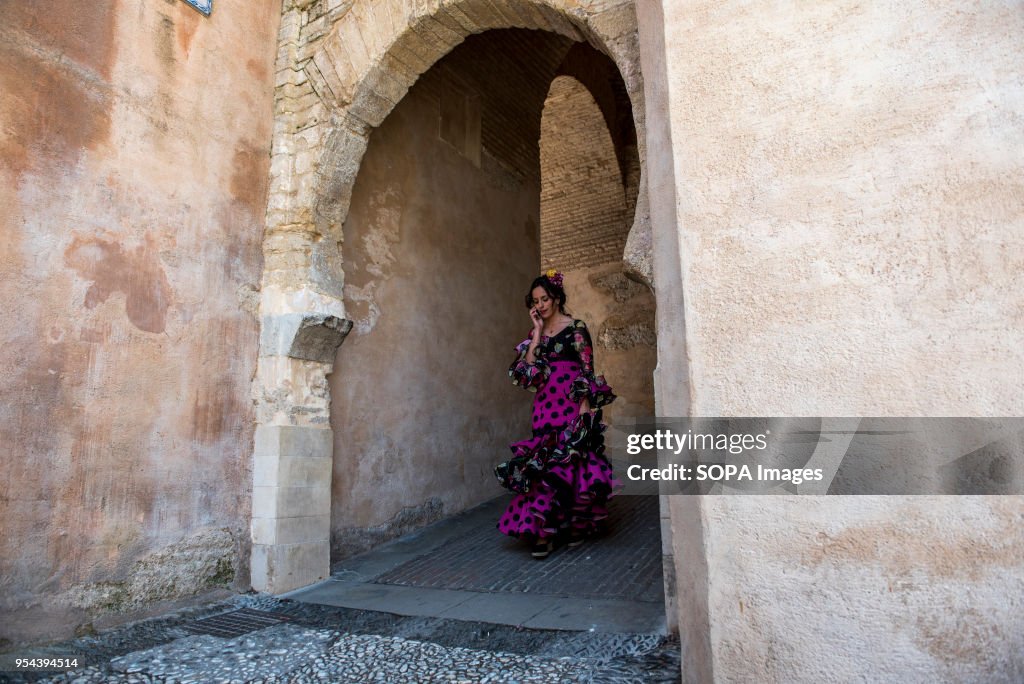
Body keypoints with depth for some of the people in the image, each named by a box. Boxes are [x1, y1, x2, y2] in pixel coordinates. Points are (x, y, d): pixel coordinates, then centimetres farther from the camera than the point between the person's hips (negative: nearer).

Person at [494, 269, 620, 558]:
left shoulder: (576, 328, -2)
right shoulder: (535, 333, 12)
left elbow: (587, 371, -7)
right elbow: (525, 371, 0)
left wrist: (585, 408, -15)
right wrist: (538, 333, -2)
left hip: (571, 405, -4)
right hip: (545, 407, 4)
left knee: (568, 464, -1)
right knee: (545, 466, 0)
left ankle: (577, 525, 16)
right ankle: (543, 531, 3)